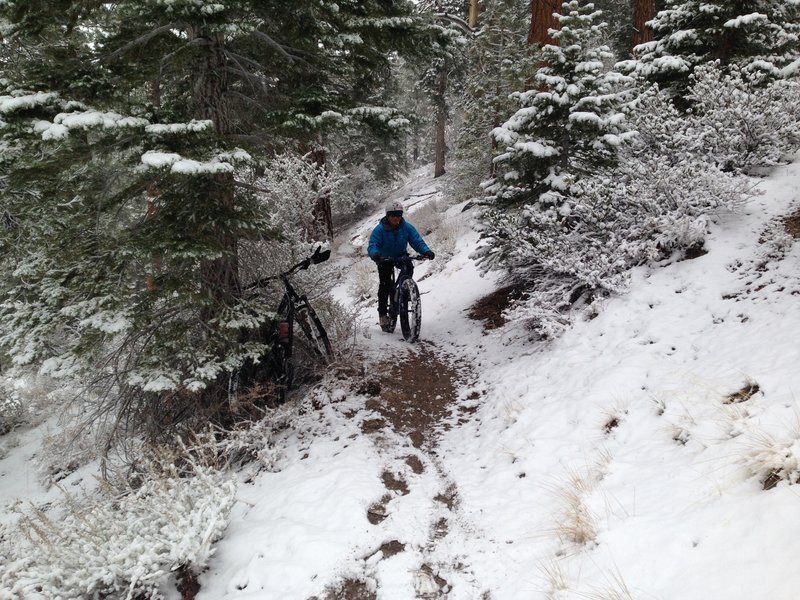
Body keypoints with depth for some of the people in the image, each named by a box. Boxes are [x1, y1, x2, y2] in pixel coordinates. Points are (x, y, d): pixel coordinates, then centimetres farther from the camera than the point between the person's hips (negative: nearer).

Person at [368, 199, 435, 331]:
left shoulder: (407, 227, -15)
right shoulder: (380, 229, -21)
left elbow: (417, 241, -21)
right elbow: (372, 245, -31)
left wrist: (426, 251, -41)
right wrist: (374, 254, -55)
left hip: (401, 256, 2)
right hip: (385, 259, -2)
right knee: (384, 284, -13)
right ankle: (383, 314, -3)